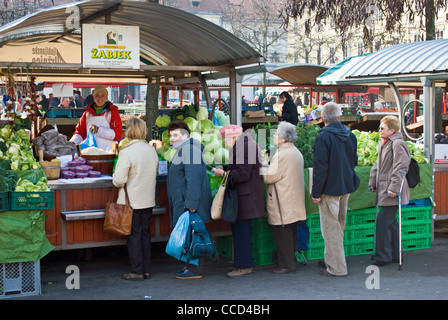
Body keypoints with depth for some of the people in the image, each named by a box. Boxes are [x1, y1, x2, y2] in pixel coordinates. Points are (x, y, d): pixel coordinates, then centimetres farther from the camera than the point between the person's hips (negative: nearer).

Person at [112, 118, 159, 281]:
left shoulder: (127, 151, -18)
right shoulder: (152, 150, 2)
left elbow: (119, 180, -19)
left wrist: (116, 181, 2)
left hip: (131, 201, -6)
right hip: (148, 199, 6)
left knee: (133, 235, 3)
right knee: (145, 233, 13)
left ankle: (137, 271, 8)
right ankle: (146, 270, 19)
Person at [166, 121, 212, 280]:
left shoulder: (189, 150, -16)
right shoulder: (182, 150, 20)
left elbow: (193, 178, -23)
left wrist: (191, 203, -26)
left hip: (191, 204, -11)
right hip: (183, 203, 11)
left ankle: (195, 270, -1)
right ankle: (192, 266, 21)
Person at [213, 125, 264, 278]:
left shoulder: (243, 146, -18)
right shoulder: (243, 143, 16)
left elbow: (242, 174, -21)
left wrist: (223, 173, -13)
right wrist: (224, 167, 11)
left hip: (245, 196, -11)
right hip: (245, 194, 11)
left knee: (241, 229, -6)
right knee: (242, 229, 14)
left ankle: (244, 266, -1)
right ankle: (246, 263, 21)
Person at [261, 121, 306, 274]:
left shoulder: (281, 154, -18)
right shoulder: (297, 152, 13)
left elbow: (270, 177, -17)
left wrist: (261, 168, 0)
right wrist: (268, 166, 14)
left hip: (283, 204, -10)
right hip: (294, 202, 10)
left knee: (282, 232, -3)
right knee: (291, 231, 15)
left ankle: (286, 264, 1)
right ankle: (291, 260, 23)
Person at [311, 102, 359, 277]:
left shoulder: (323, 137, -17)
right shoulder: (350, 135, 5)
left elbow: (320, 167, -19)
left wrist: (316, 192, -13)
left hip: (330, 189, -7)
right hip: (346, 187, 7)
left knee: (331, 227, 0)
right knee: (339, 226, 18)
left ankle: (336, 267, 3)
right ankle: (331, 259, 31)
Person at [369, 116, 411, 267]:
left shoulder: (397, 144, -13)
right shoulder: (382, 144, 16)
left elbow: (401, 168, -18)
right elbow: (378, 165, 25)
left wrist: (393, 188, -21)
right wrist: (372, 183, 18)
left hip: (392, 192, -9)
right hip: (383, 190, 9)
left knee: (383, 222, -10)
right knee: (390, 222, 14)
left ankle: (383, 257, -4)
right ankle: (395, 254, 24)